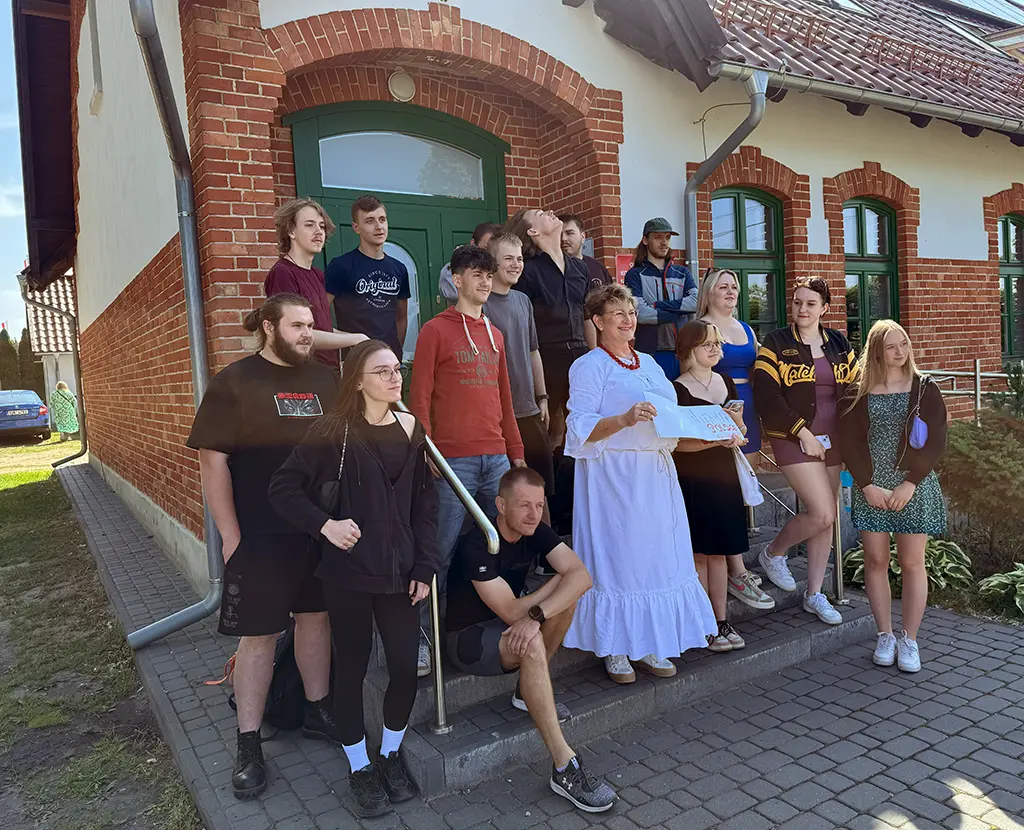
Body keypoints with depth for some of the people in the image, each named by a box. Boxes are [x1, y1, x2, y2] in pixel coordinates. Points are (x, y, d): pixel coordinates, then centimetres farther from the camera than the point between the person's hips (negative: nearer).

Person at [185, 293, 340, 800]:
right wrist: (230, 536, -12)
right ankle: (248, 745, 19)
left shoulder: (323, 379, 7)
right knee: (259, 635, 4)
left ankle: (317, 711, 34)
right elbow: (212, 461, -9)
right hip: (261, 536, -4)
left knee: (317, 617, 16)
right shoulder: (233, 383, -6)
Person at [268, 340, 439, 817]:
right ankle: (359, 769, 29)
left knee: (406, 667, 3)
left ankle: (391, 755, 30)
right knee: (351, 669, 9)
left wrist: (424, 567, 2)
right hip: (348, 572, -3)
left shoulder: (410, 429, 3)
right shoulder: (333, 432, -8)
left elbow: (425, 504, 5)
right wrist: (324, 524, -19)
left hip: (400, 572, 3)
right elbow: (283, 489, -7)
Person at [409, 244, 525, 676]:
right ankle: (420, 637, 10)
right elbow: (420, 397, -4)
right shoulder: (435, 330, 0)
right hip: (454, 459, -6)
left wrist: (516, 452, 18)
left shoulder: (495, 334, 18)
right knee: (441, 551, -3)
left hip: (497, 457, 6)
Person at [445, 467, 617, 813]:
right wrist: (560, 577, -17)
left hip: (509, 627, 7)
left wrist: (537, 614, -39)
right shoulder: (477, 546, -27)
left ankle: (529, 690, 0)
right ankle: (565, 767, -28)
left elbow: (581, 575, -22)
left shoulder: (536, 532, -8)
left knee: (570, 593, -16)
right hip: (468, 637, -7)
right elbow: (512, 611, -28)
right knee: (531, 645, -36)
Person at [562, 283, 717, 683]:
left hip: (655, 473, 7)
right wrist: (625, 419, -26)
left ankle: (646, 645, 21)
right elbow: (581, 428, -13)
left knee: (658, 556, 9)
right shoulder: (589, 366, -4)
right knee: (618, 557, -2)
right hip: (614, 474, -7)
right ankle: (614, 650, 11)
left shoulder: (648, 363, 18)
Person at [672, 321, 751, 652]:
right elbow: (678, 442, -15)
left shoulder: (726, 383, 11)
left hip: (723, 475, 6)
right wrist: (717, 440, -26)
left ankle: (722, 621, 20)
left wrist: (736, 422, -3)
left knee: (718, 552, 11)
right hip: (691, 479, -6)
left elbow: (740, 432, 19)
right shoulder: (677, 390, -9)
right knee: (698, 553, 1)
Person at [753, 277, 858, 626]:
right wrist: (803, 433, -15)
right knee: (822, 513, -13)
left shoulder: (839, 344, 9)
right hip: (793, 439, -5)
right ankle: (773, 552, 15)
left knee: (825, 518, 8)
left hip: (831, 439, 5)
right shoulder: (776, 343, -6)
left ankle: (815, 594, 21)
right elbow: (766, 397, -13)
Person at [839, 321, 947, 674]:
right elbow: (850, 442, -1)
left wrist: (910, 484, -12)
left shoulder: (924, 389, 2)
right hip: (870, 489, 1)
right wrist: (868, 485, -9)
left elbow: (935, 442, -4)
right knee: (875, 560, 5)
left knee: (912, 563, 3)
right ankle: (885, 636, 19)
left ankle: (910, 640, 16)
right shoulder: (857, 393, 2)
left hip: (914, 487, -1)